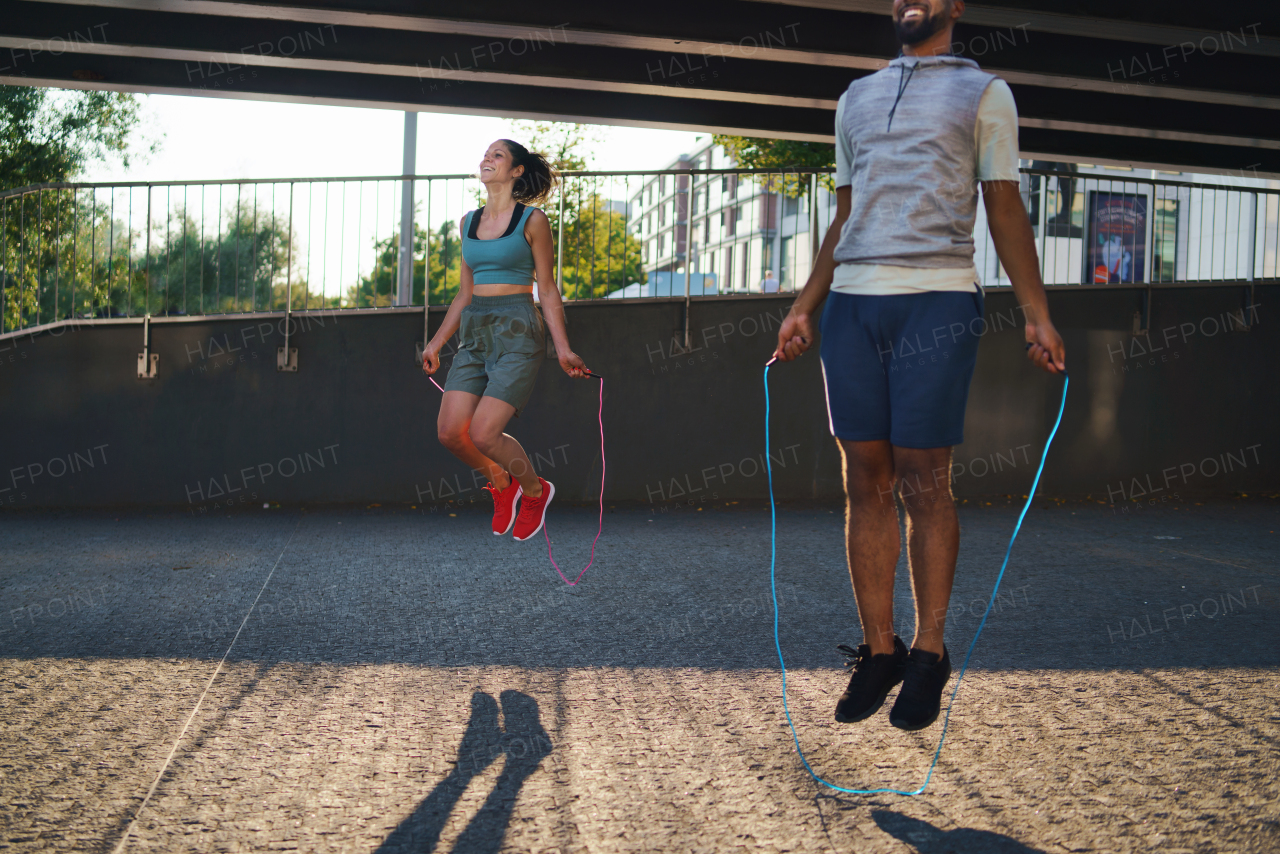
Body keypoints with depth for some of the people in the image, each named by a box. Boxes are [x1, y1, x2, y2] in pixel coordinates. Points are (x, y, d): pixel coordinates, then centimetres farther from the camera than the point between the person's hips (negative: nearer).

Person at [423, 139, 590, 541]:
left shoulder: (532, 221, -3)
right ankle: (501, 483, 23)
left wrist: (562, 348, -9)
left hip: (517, 333, -6)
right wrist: (436, 342, 20)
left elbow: (547, 290, -2)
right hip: (474, 335, 6)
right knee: (450, 433, -5)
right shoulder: (469, 222, 13)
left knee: (483, 433, -16)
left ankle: (534, 490, 12)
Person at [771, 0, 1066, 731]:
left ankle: (929, 654, 6)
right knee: (868, 483, 1)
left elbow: (1006, 211, 6)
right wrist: (804, 308, 14)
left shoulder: (984, 92, 10)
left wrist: (1038, 315, -4)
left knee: (925, 484, -5)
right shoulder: (857, 98, 22)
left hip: (938, 302, -4)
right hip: (853, 305, 4)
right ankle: (878, 652, 8)